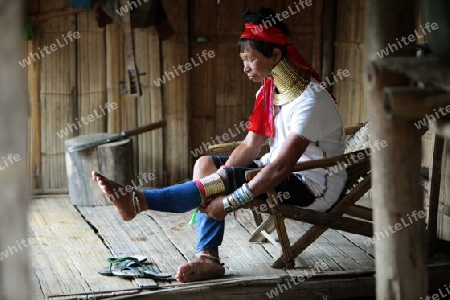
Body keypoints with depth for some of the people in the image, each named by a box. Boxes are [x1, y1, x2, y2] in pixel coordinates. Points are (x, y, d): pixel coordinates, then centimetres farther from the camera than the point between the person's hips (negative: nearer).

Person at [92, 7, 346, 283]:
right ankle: (208, 258, -13)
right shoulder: (269, 90, 5)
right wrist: (217, 181, -14)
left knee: (224, 179, -26)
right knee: (206, 164, -3)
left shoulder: (310, 99, -24)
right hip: (286, 170, 9)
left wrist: (231, 201, -31)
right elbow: (250, 147, 2)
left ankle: (139, 200, -20)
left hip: (314, 186, -9)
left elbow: (282, 165, -30)